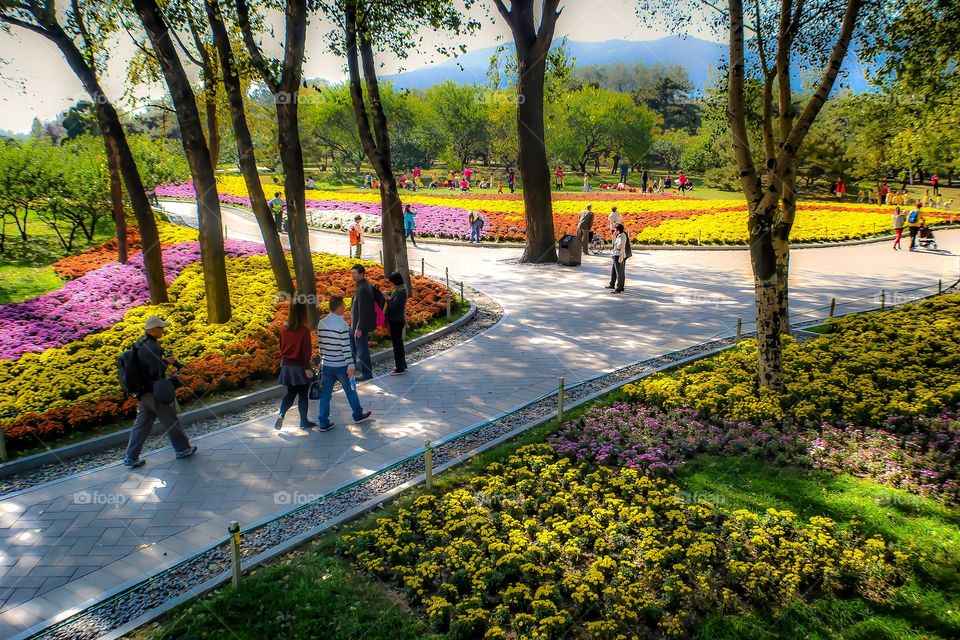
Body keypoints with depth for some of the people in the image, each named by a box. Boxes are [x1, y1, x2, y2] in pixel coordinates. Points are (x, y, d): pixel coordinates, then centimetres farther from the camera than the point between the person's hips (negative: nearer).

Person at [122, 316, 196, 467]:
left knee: (142, 424, 15)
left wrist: (166, 360, 3)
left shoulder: (141, 343, 7)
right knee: (171, 421, 8)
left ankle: (131, 457, 19)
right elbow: (156, 371, -27)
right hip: (155, 392, -9)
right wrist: (166, 361, -10)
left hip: (143, 392, 9)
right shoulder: (152, 347, -24)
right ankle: (183, 449, 23)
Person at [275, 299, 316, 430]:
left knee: (290, 393, 16)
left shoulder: (284, 328, -1)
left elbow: (282, 346, 8)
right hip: (300, 367, -5)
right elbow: (306, 351, -16)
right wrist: (307, 368, -12)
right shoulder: (304, 330, -17)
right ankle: (304, 422, 17)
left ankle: (281, 414, -3)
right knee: (303, 395, 9)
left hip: (287, 366, 5)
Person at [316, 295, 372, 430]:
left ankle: (323, 423, 10)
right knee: (350, 391, 14)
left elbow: (320, 344, 9)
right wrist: (351, 365, -14)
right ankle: (358, 415, 30)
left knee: (325, 394, 8)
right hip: (341, 366, -5)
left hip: (326, 365, 5)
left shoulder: (321, 323, 2)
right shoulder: (342, 324, -18)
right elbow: (346, 347, -18)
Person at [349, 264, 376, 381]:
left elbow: (363, 311, -25)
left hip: (360, 325, -10)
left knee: (362, 349, 2)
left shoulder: (362, 289, -25)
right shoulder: (364, 284, 7)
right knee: (351, 345, 23)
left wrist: (359, 328, -23)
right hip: (355, 323, 10)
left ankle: (366, 374, 15)